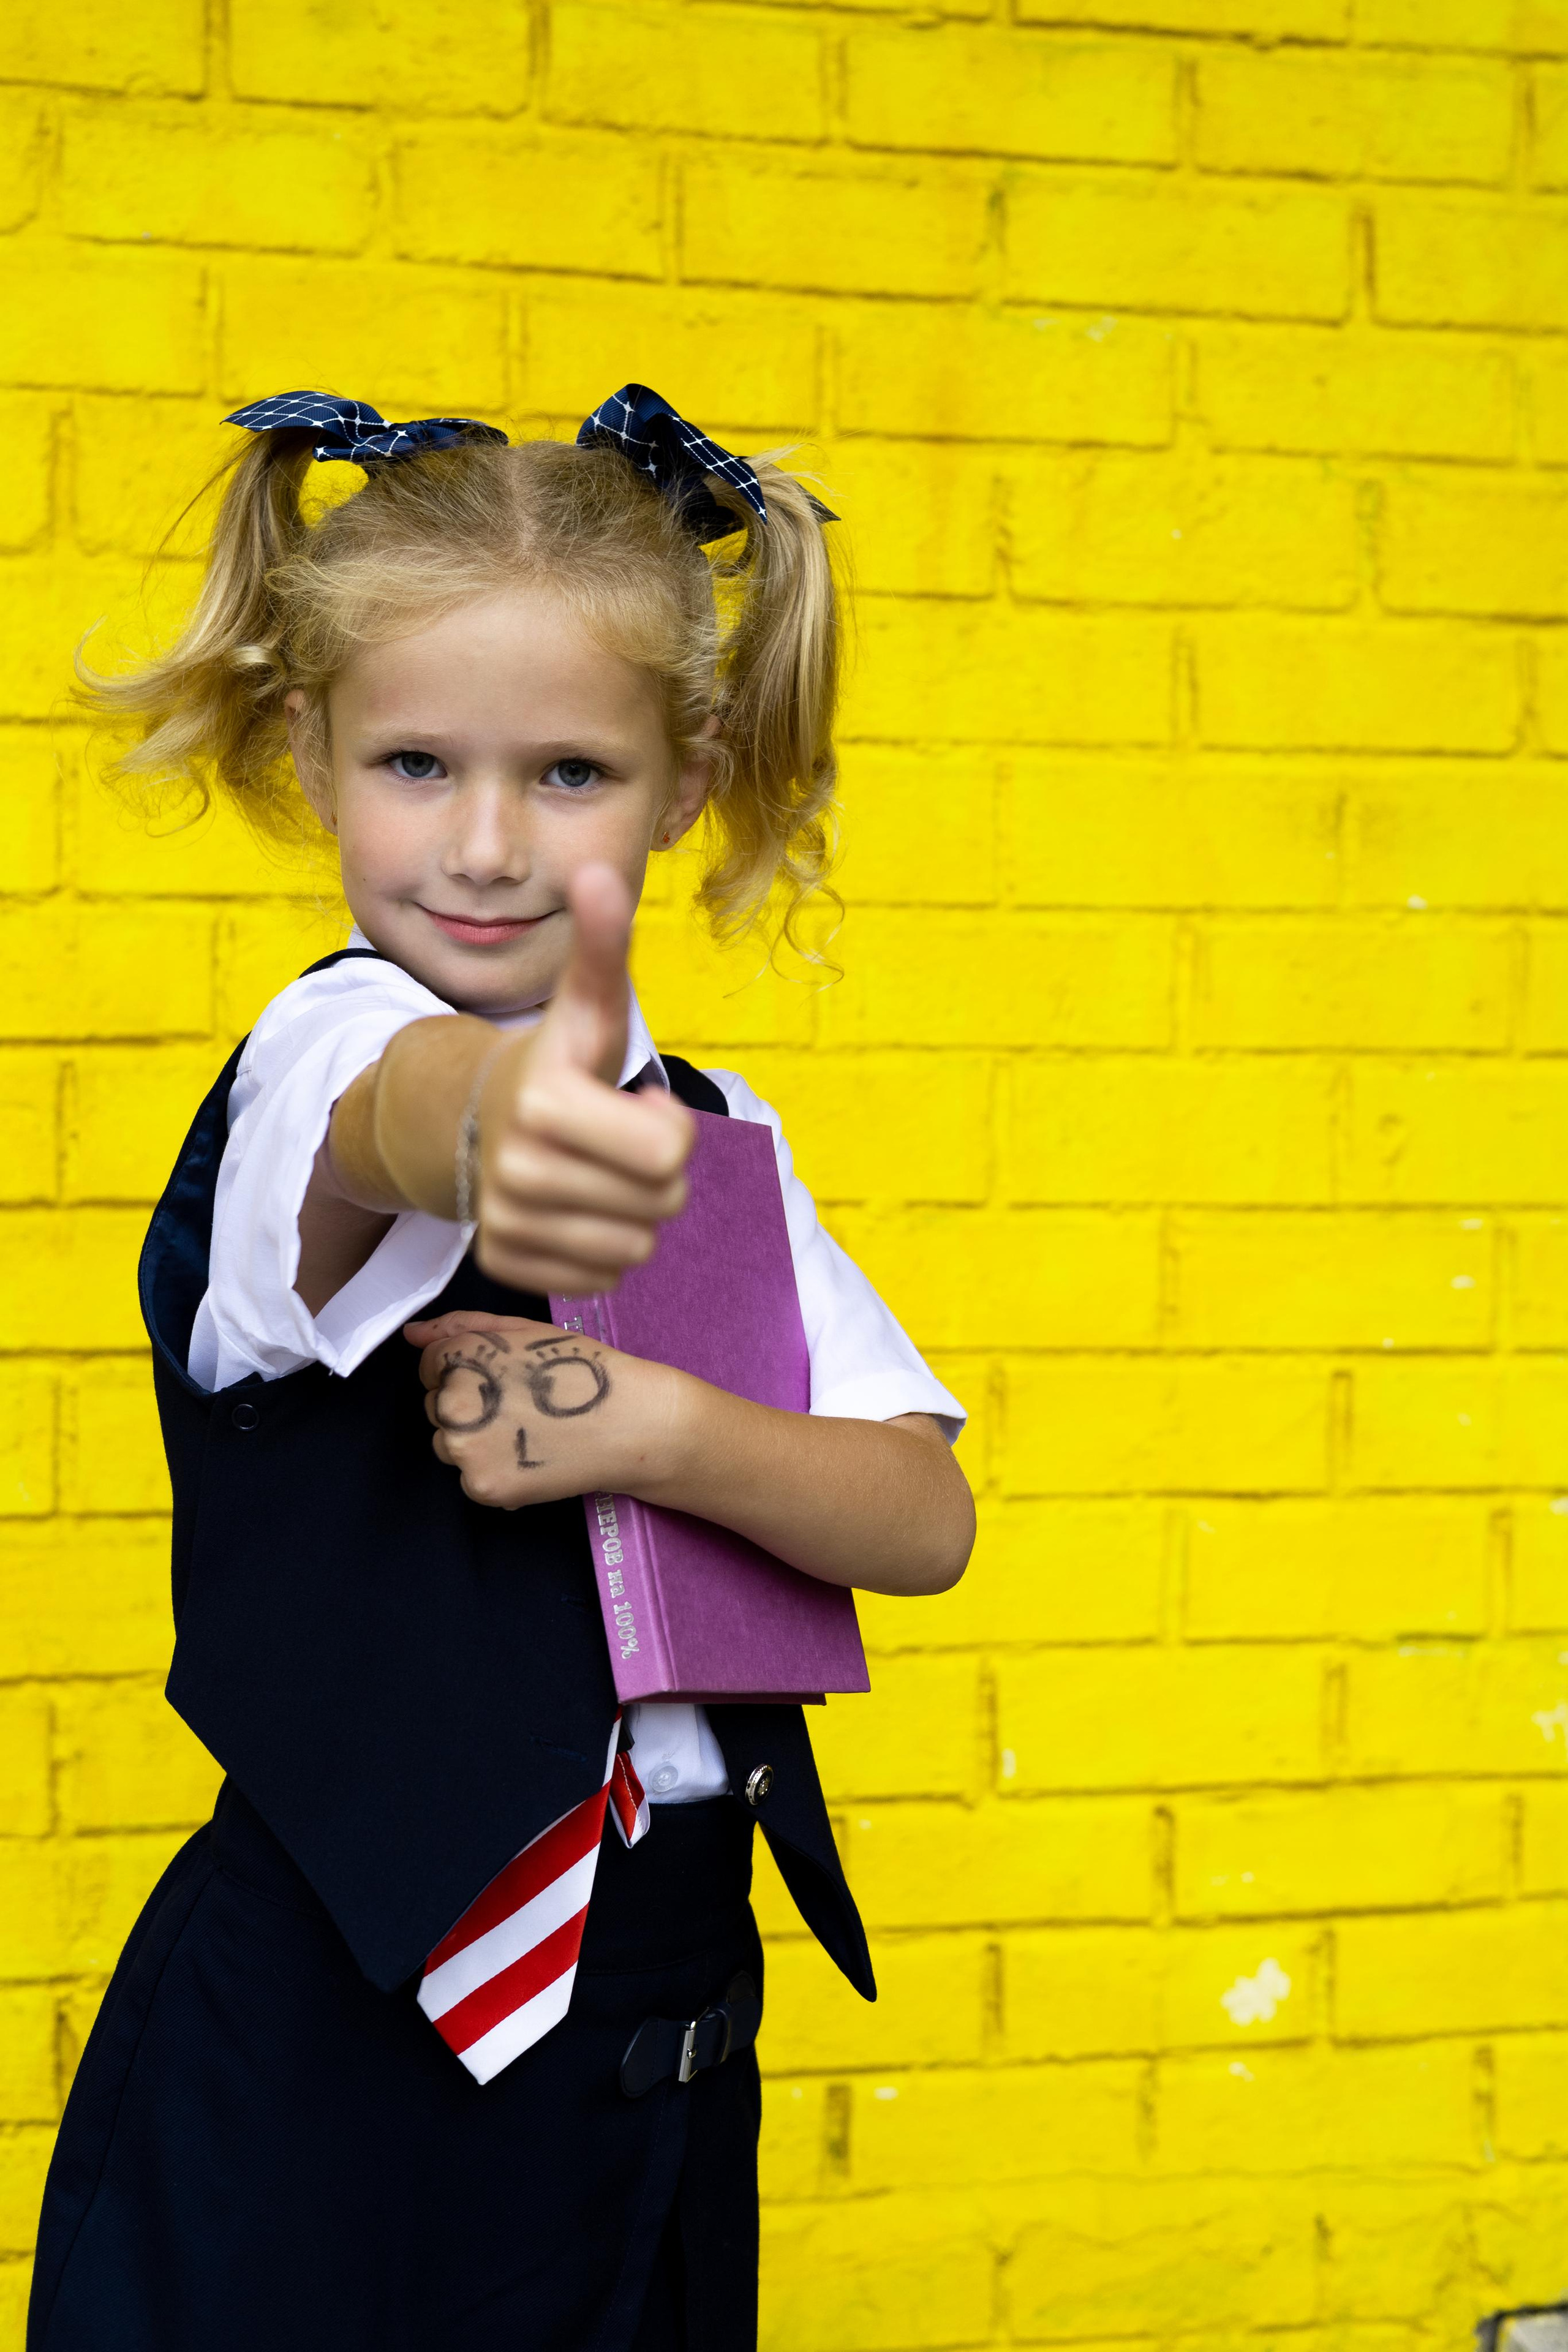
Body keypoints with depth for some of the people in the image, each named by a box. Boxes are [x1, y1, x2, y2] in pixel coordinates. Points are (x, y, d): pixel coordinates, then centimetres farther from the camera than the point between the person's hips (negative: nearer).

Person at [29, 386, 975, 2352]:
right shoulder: (318, 1056, -11)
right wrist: (488, 1130, -60)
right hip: (339, 2054, -5)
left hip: (672, 2036, 6)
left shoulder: (708, 1138, 9)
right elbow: (391, 1113, -37)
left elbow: (926, 1518, -1)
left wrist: (658, 1428, -20)